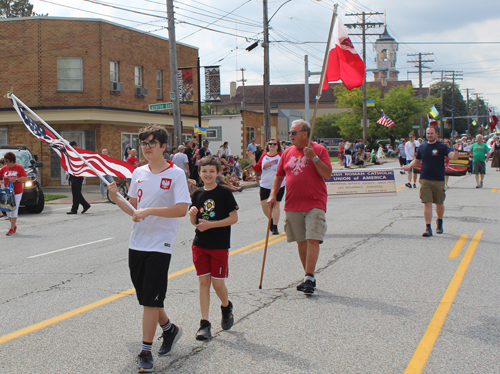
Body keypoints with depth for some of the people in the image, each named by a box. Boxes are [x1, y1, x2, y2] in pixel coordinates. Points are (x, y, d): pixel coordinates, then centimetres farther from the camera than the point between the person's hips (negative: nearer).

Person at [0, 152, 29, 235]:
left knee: (14, 210, -5)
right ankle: (14, 225, 27)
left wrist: (16, 179, -18)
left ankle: (12, 229, 1)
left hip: (17, 192, -4)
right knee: (8, 210, 7)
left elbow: (26, 178, -8)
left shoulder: (19, 167, -4)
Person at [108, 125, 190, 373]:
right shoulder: (138, 173, 10)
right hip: (137, 243, 6)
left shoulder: (176, 174, -8)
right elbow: (134, 210, 14)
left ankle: (146, 352, 1)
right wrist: (116, 199, -3)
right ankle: (169, 329, 37)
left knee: (150, 300, -6)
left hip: (160, 245, -6)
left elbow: (182, 210, -18)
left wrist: (149, 210, -22)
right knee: (146, 298, 14)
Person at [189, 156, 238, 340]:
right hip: (200, 244, 4)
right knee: (203, 281, 2)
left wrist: (210, 225, -17)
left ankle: (226, 306, 31)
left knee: (217, 282, -1)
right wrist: (192, 214, -12)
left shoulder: (224, 193, -7)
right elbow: (194, 222, 11)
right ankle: (204, 323, 5)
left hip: (220, 245, -4)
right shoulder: (198, 194, 6)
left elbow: (234, 218, -10)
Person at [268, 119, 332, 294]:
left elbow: (327, 175, -10)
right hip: (292, 205, 5)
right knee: (301, 241, 8)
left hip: (314, 203, -5)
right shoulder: (288, 153, 12)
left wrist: (314, 157, -19)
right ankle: (309, 278, 18)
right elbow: (279, 176, 19)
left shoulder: (319, 150, -2)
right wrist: (273, 194, 7)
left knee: (312, 239, -13)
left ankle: (309, 278, -11)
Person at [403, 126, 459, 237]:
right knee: (427, 203, -7)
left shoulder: (442, 147, -1)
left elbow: (453, 157, -14)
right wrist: (409, 166, 2)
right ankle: (428, 228, -6)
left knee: (439, 204, 10)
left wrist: (455, 150, -35)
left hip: (439, 180, -1)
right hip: (425, 179, 1)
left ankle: (439, 222, 36)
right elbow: (417, 161, 21)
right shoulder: (422, 147, 9)